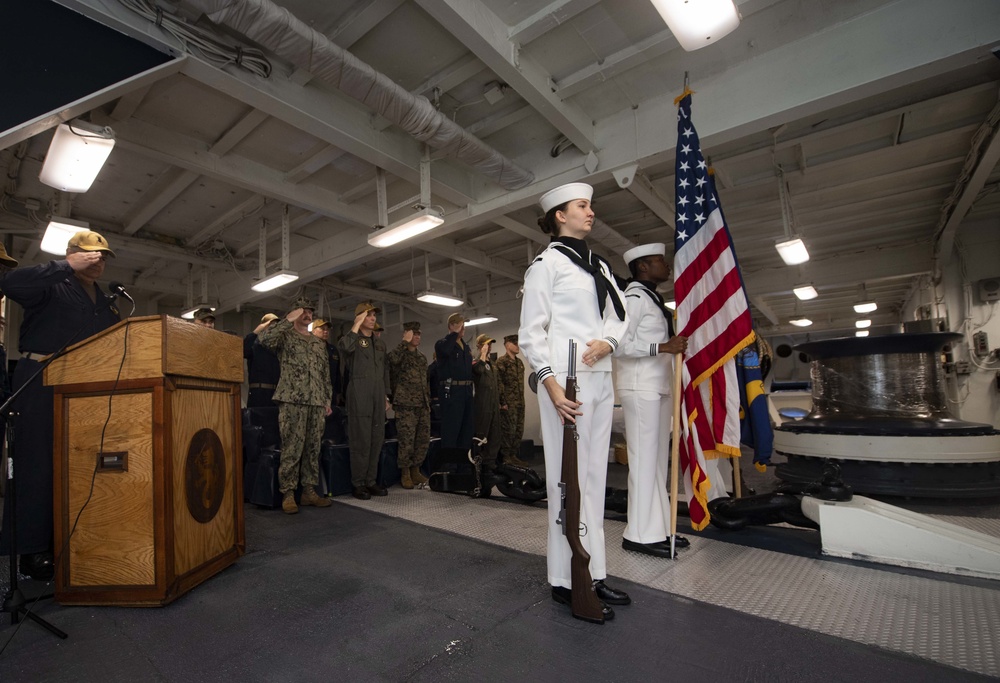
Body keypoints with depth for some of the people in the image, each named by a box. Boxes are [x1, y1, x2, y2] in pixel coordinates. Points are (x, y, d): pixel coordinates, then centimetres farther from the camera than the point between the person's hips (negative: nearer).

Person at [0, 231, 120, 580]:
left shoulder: (107, 302, 20)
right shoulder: (51, 286, -1)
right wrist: (67, 267, -20)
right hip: (42, 385, -6)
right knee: (39, 463, -3)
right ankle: (32, 551, 5)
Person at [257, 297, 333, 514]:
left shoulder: (319, 342, 21)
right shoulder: (285, 336, 6)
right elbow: (263, 338, -17)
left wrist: (327, 399, 15)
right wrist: (288, 320, -12)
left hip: (317, 402, 5)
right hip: (292, 400, -5)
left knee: (313, 448, 6)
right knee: (292, 448, -6)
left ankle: (309, 491, 14)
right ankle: (288, 494, 3)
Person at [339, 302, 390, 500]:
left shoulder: (380, 343, 20)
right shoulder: (354, 338, 1)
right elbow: (345, 347, -25)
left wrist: (386, 395, 16)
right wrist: (357, 324, -18)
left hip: (378, 395, 6)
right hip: (359, 395, -6)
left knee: (377, 438, 7)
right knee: (361, 439, -5)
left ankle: (371, 481, 16)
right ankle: (358, 484, 4)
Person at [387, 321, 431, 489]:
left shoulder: (422, 356, 18)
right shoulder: (400, 353, -3)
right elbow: (391, 359, -29)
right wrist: (405, 342, -19)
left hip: (423, 405, 7)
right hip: (406, 405, -6)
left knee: (424, 440, 8)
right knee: (407, 441, -3)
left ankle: (415, 470, 22)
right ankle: (405, 473, 13)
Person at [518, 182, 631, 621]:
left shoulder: (600, 266, 18)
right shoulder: (547, 262, -2)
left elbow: (620, 316, 18)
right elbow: (531, 331, -8)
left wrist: (608, 341, -4)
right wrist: (551, 384, -17)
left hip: (601, 376, 7)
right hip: (566, 377, -7)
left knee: (594, 476, 11)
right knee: (569, 476, -3)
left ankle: (594, 573, 23)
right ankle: (567, 580, 10)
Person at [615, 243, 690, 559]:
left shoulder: (653, 298, 18)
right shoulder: (634, 296, -10)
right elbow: (621, 344, -20)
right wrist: (664, 347, -23)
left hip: (659, 385, 9)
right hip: (640, 387, -9)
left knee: (658, 459, 12)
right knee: (644, 458, -6)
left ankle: (658, 528, 21)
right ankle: (640, 534, 4)